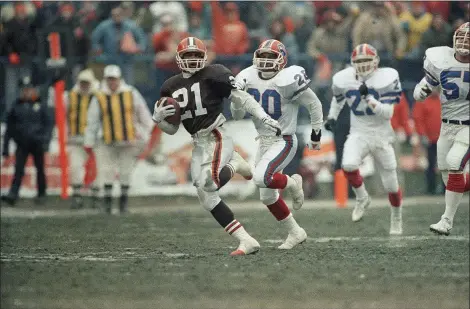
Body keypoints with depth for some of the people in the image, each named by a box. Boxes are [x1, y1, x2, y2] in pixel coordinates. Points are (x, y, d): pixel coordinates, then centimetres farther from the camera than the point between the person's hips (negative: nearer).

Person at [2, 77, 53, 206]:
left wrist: (46, 141, -13)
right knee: (18, 169, -11)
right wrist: (5, 147, 8)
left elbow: (48, 124, 1)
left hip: (37, 144, -1)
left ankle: (41, 194, 21)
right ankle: (12, 195, -20)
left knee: (40, 170, 9)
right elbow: (9, 127, 11)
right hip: (22, 144, 1)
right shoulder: (16, 107, 7)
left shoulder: (41, 106, 2)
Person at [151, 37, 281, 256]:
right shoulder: (171, 87, 13)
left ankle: (234, 164, 5)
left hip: (217, 138, -7)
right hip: (199, 145, 7)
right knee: (206, 198, -1)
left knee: (210, 184, -30)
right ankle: (246, 241, 4)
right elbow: (172, 129, 18)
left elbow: (241, 98, -6)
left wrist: (264, 118, -16)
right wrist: (158, 118, -3)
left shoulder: (212, 75, -5)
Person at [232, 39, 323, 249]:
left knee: (261, 178, -28)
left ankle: (292, 183, 2)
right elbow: (237, 115, 7)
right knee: (267, 196, 11)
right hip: (264, 141, 7)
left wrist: (316, 133, -2)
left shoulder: (287, 80, -18)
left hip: (284, 142, -7)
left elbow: (314, 104, -7)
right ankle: (295, 233, 27)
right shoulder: (248, 79, 0)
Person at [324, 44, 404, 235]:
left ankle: (396, 218, 37)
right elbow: (339, 98, 19)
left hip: (382, 136, -1)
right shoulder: (344, 80, -6)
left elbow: (388, 113, -21)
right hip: (358, 135, 1)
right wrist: (332, 117, 8)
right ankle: (362, 198, -3)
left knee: (391, 185, 7)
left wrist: (368, 97, -31)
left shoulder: (386, 79, -17)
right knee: (349, 165, -31)